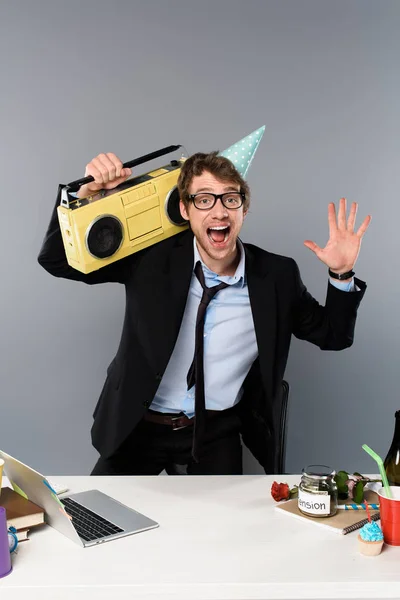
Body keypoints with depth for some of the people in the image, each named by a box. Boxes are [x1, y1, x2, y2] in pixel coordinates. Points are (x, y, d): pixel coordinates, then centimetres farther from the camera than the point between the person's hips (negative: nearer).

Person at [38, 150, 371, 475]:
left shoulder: (276, 275, -6)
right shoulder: (153, 256, -9)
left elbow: (332, 335, 5)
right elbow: (56, 260, -5)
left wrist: (341, 275, -12)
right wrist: (86, 193, -20)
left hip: (216, 433, 1)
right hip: (139, 427, 0)